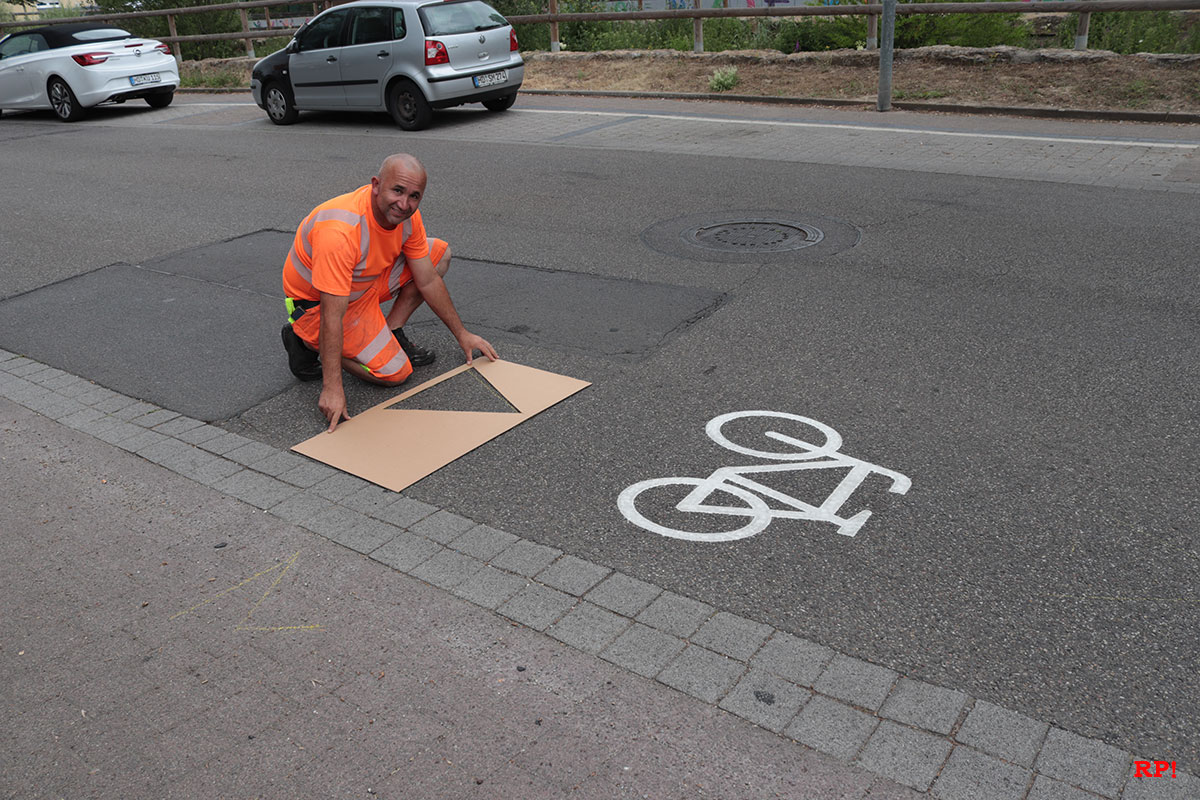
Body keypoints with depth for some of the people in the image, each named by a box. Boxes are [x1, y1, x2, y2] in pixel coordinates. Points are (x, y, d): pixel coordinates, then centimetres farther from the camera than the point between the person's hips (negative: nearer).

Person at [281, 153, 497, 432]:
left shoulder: (407, 215, -14)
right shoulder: (340, 231, -38)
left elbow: (428, 281, -3)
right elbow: (332, 316, -37)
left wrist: (462, 335, 2)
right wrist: (332, 388, -36)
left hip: (367, 282, 8)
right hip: (316, 302, -8)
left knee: (439, 253, -1)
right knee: (395, 372, -14)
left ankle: (389, 333, 6)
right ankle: (308, 342, 2)